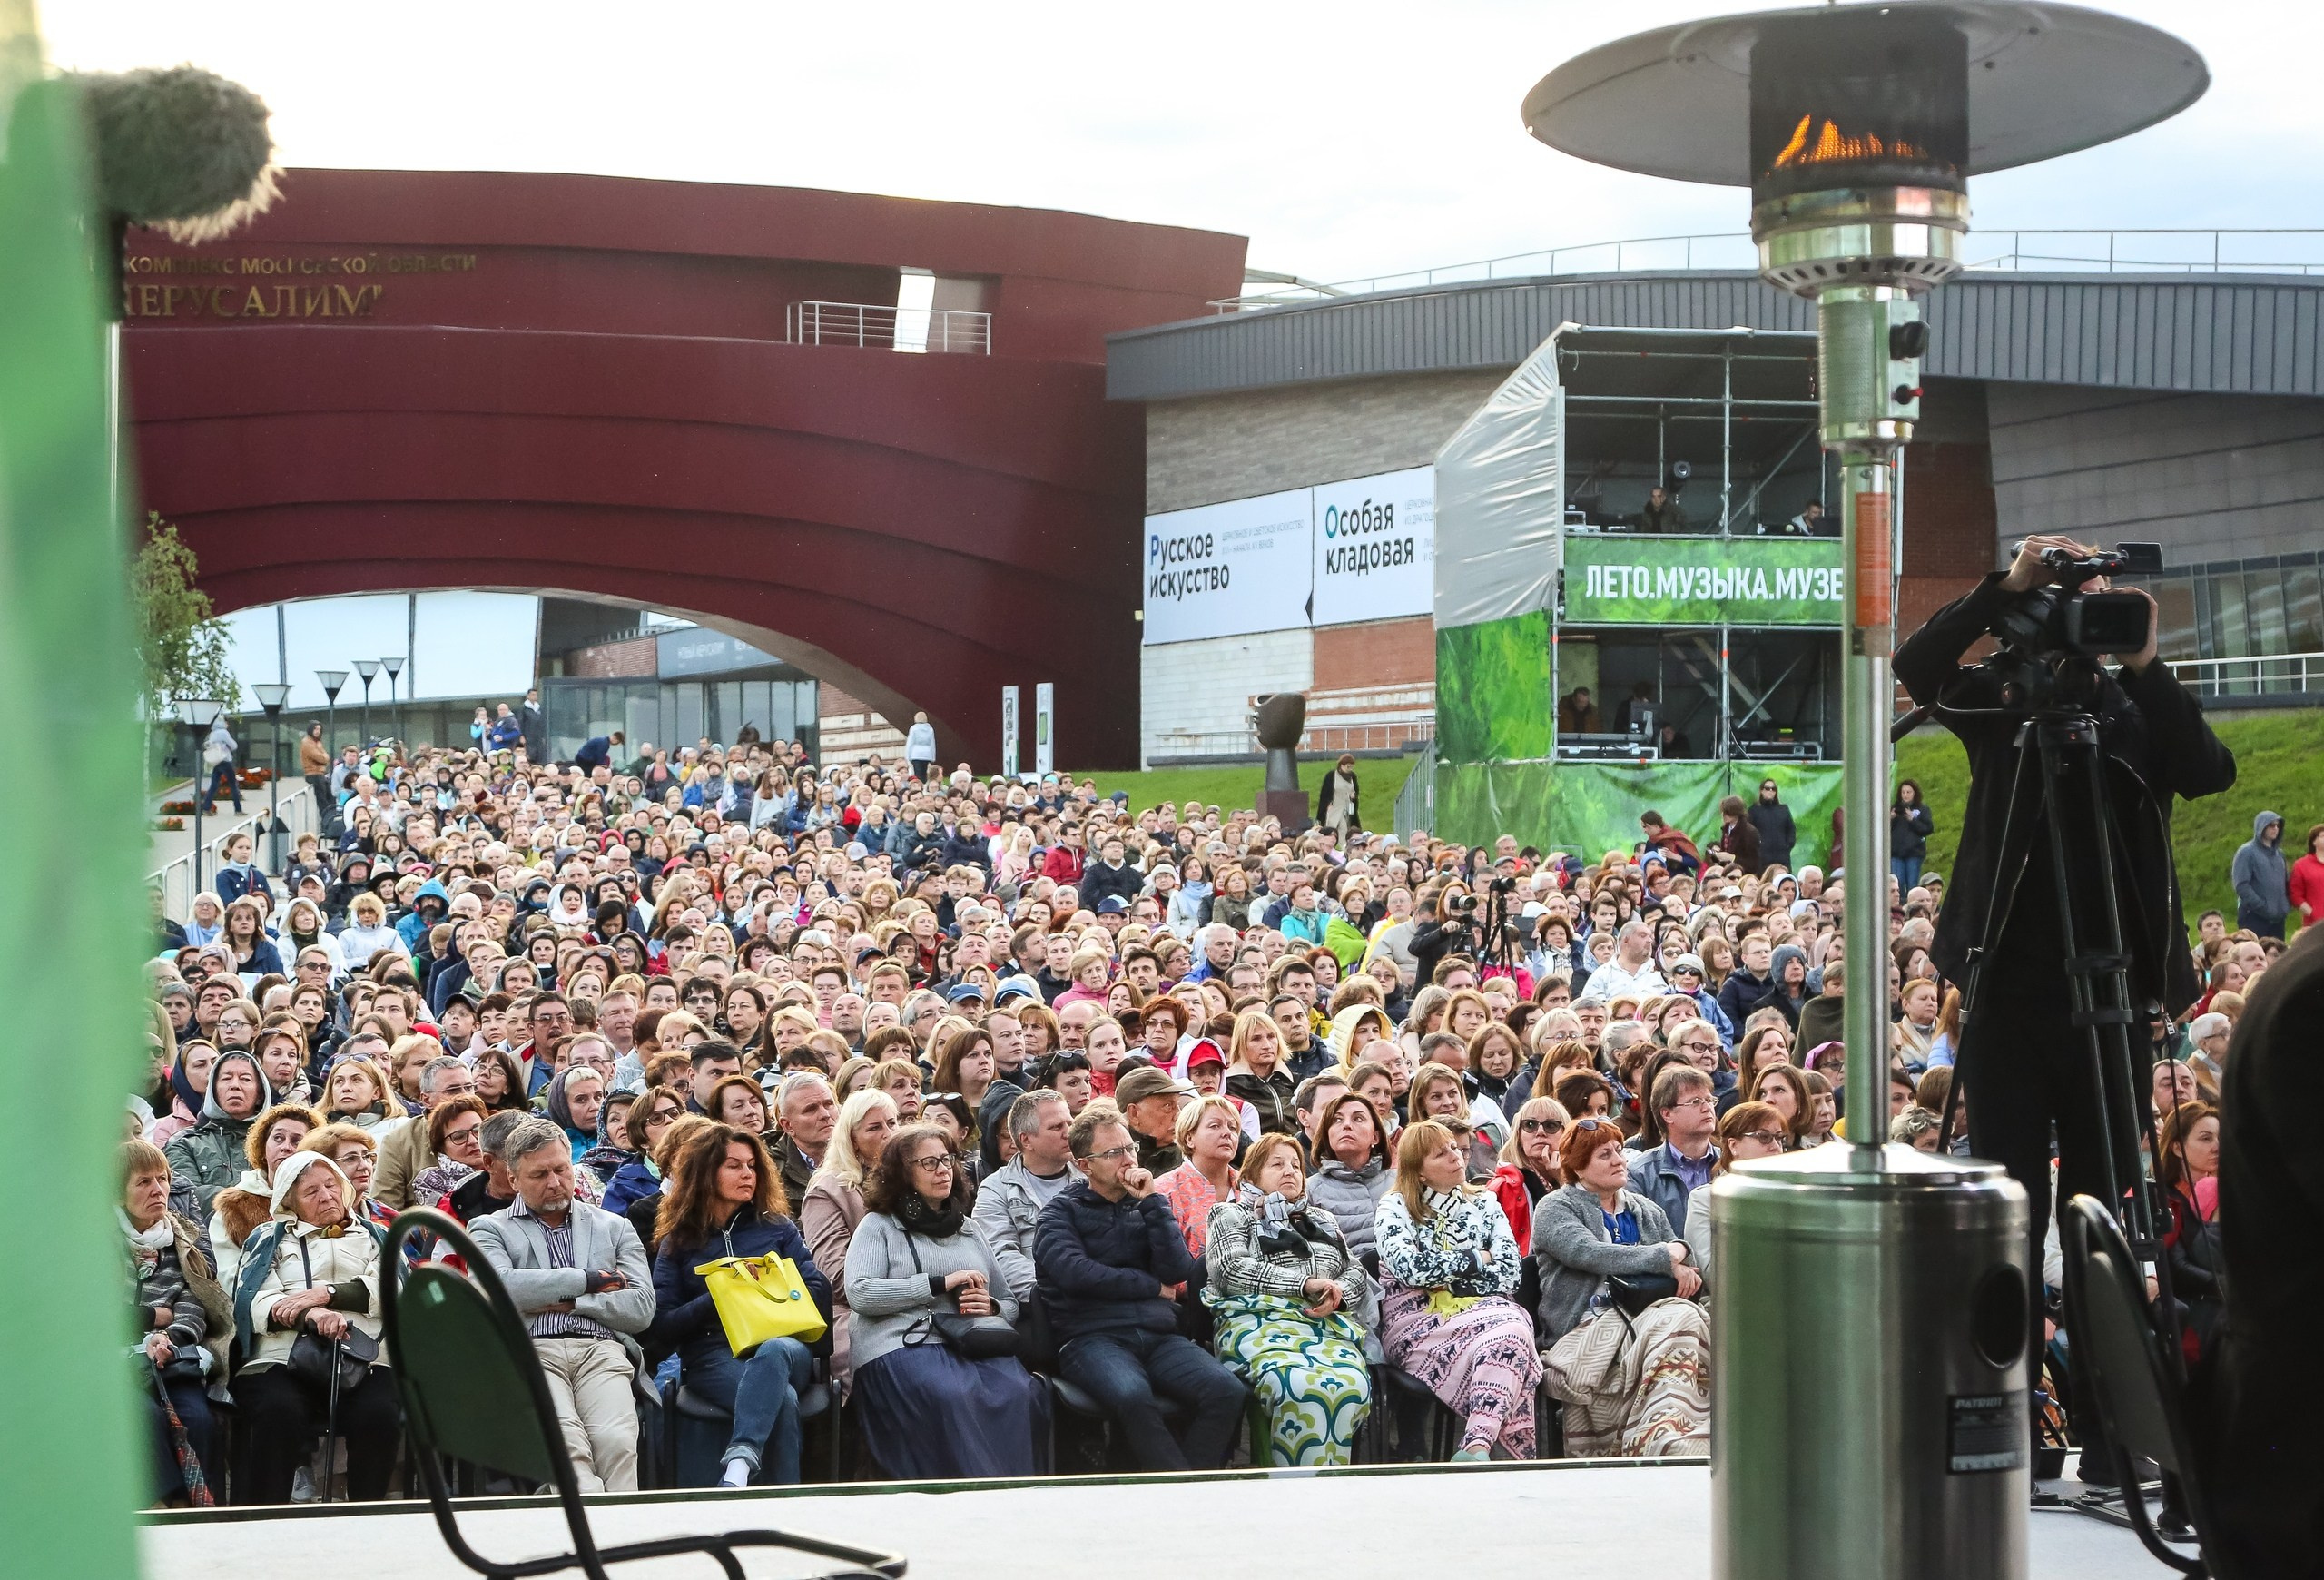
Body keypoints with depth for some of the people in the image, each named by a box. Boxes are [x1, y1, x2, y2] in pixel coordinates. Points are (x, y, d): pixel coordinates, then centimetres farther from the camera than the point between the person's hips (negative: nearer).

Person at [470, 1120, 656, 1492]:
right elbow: (498, 1288, -4)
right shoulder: (490, 1229, 20)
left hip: (601, 1350, 2)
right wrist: (589, 1279, 3)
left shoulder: (614, 1227, 25)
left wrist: (567, 1301, 1)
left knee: (616, 1440, -31)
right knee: (566, 1441, -34)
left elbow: (641, 1308, 12)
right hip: (530, 1351, -2)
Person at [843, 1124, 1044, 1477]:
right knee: (950, 1397, -38)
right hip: (904, 1343, -4)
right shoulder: (879, 1226, 12)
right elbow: (859, 1294, -5)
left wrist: (991, 1308, 2)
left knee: (1021, 1394, -30)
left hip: (973, 1343, 4)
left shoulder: (970, 1229, 27)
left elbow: (1011, 1303, 29)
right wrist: (941, 1283, -6)